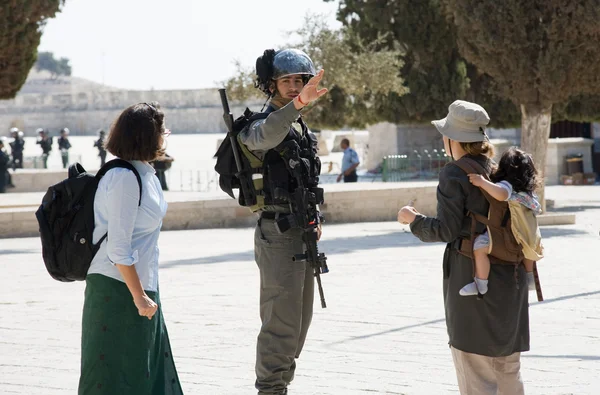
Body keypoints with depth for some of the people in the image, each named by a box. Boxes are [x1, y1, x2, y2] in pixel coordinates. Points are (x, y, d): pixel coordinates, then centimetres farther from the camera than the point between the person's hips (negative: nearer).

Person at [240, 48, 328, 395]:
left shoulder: (301, 127, 15)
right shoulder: (264, 122, -12)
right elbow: (264, 136, -39)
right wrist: (298, 103, -53)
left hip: (303, 234, 9)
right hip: (278, 232, -9)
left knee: (300, 318, 15)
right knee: (282, 321, -10)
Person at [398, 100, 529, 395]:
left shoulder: (454, 175, -13)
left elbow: (447, 229, -15)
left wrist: (413, 219, 0)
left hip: (471, 275, -6)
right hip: (509, 277, 7)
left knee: (475, 370, 1)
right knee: (509, 370, 16)